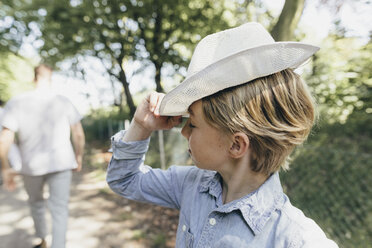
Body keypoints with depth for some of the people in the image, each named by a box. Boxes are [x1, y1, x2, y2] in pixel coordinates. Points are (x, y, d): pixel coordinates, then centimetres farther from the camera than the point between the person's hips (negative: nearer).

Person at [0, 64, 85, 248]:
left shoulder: (16, 103, -8)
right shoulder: (64, 103, -5)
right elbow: (79, 134, -3)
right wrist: (79, 156, 11)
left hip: (31, 166, 1)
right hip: (60, 164, -1)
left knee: (35, 203, 25)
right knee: (59, 209, 6)